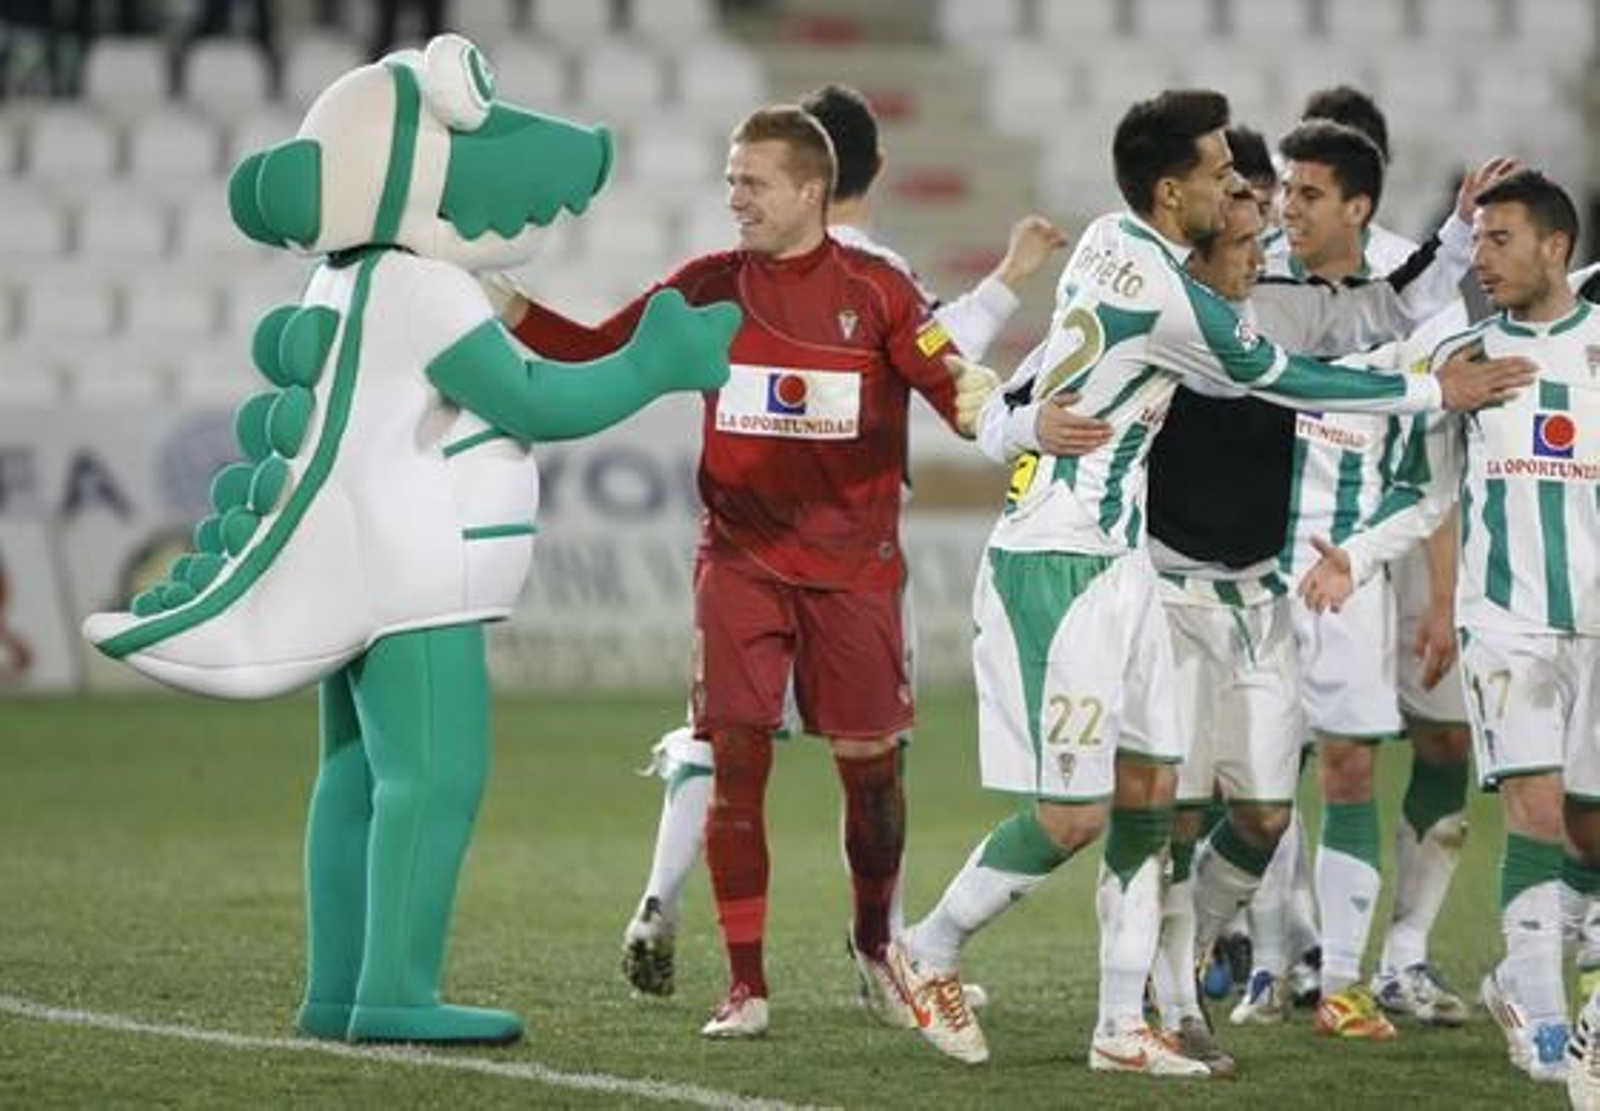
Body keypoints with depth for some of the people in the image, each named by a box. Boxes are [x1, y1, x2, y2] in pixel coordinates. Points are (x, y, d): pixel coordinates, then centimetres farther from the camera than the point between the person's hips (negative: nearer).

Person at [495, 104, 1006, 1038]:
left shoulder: (877, 290, -2)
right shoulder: (710, 287, 4)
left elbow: (956, 383, -8)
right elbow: (598, 354, 8)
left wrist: (978, 400, -32)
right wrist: (505, 307, -4)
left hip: (853, 565, -1)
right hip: (742, 563, 1)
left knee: (870, 766, 6)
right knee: (737, 761, -9)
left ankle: (876, 943, 31)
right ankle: (746, 985, -4)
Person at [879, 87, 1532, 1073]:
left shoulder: (1109, 244, 6)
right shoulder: (1171, 301, -20)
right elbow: (1291, 381, -10)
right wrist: (1438, 392, 1)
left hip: (1114, 561, 10)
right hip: (1058, 572, -10)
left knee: (1148, 790, 7)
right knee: (1074, 818, -6)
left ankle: (1123, 1028, 10)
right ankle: (927, 955, 14)